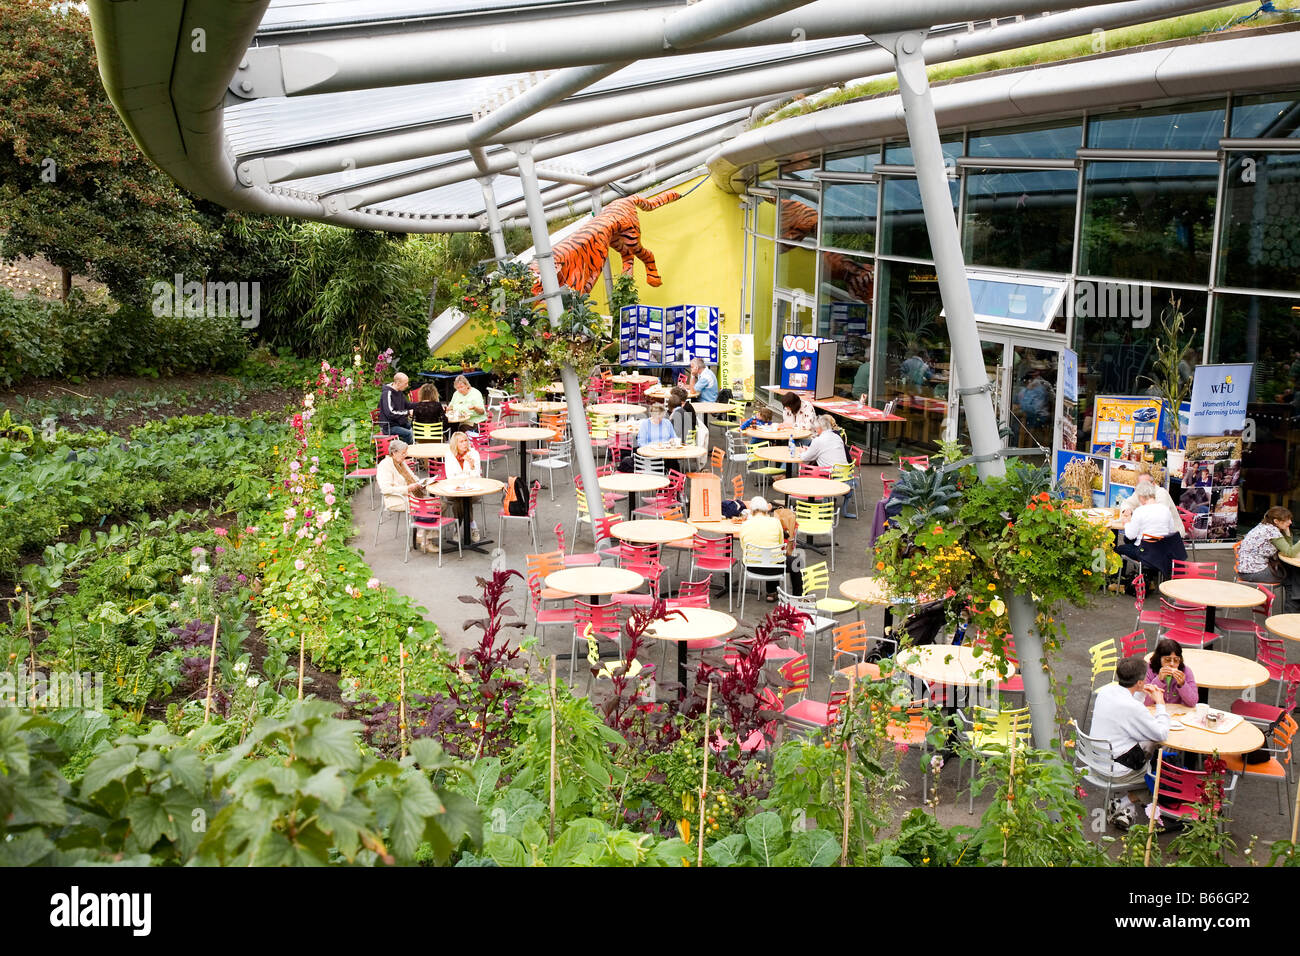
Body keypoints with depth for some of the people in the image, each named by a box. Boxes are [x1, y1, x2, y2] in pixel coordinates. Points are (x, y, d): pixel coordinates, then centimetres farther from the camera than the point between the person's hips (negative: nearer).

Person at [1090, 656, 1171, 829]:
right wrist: (1160, 704, -6)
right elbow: (1162, 734, -17)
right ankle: (1122, 805, 8)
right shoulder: (1132, 708, -27)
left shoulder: (1106, 690, -3)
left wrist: (1140, 692, 13)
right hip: (1114, 767, -8)